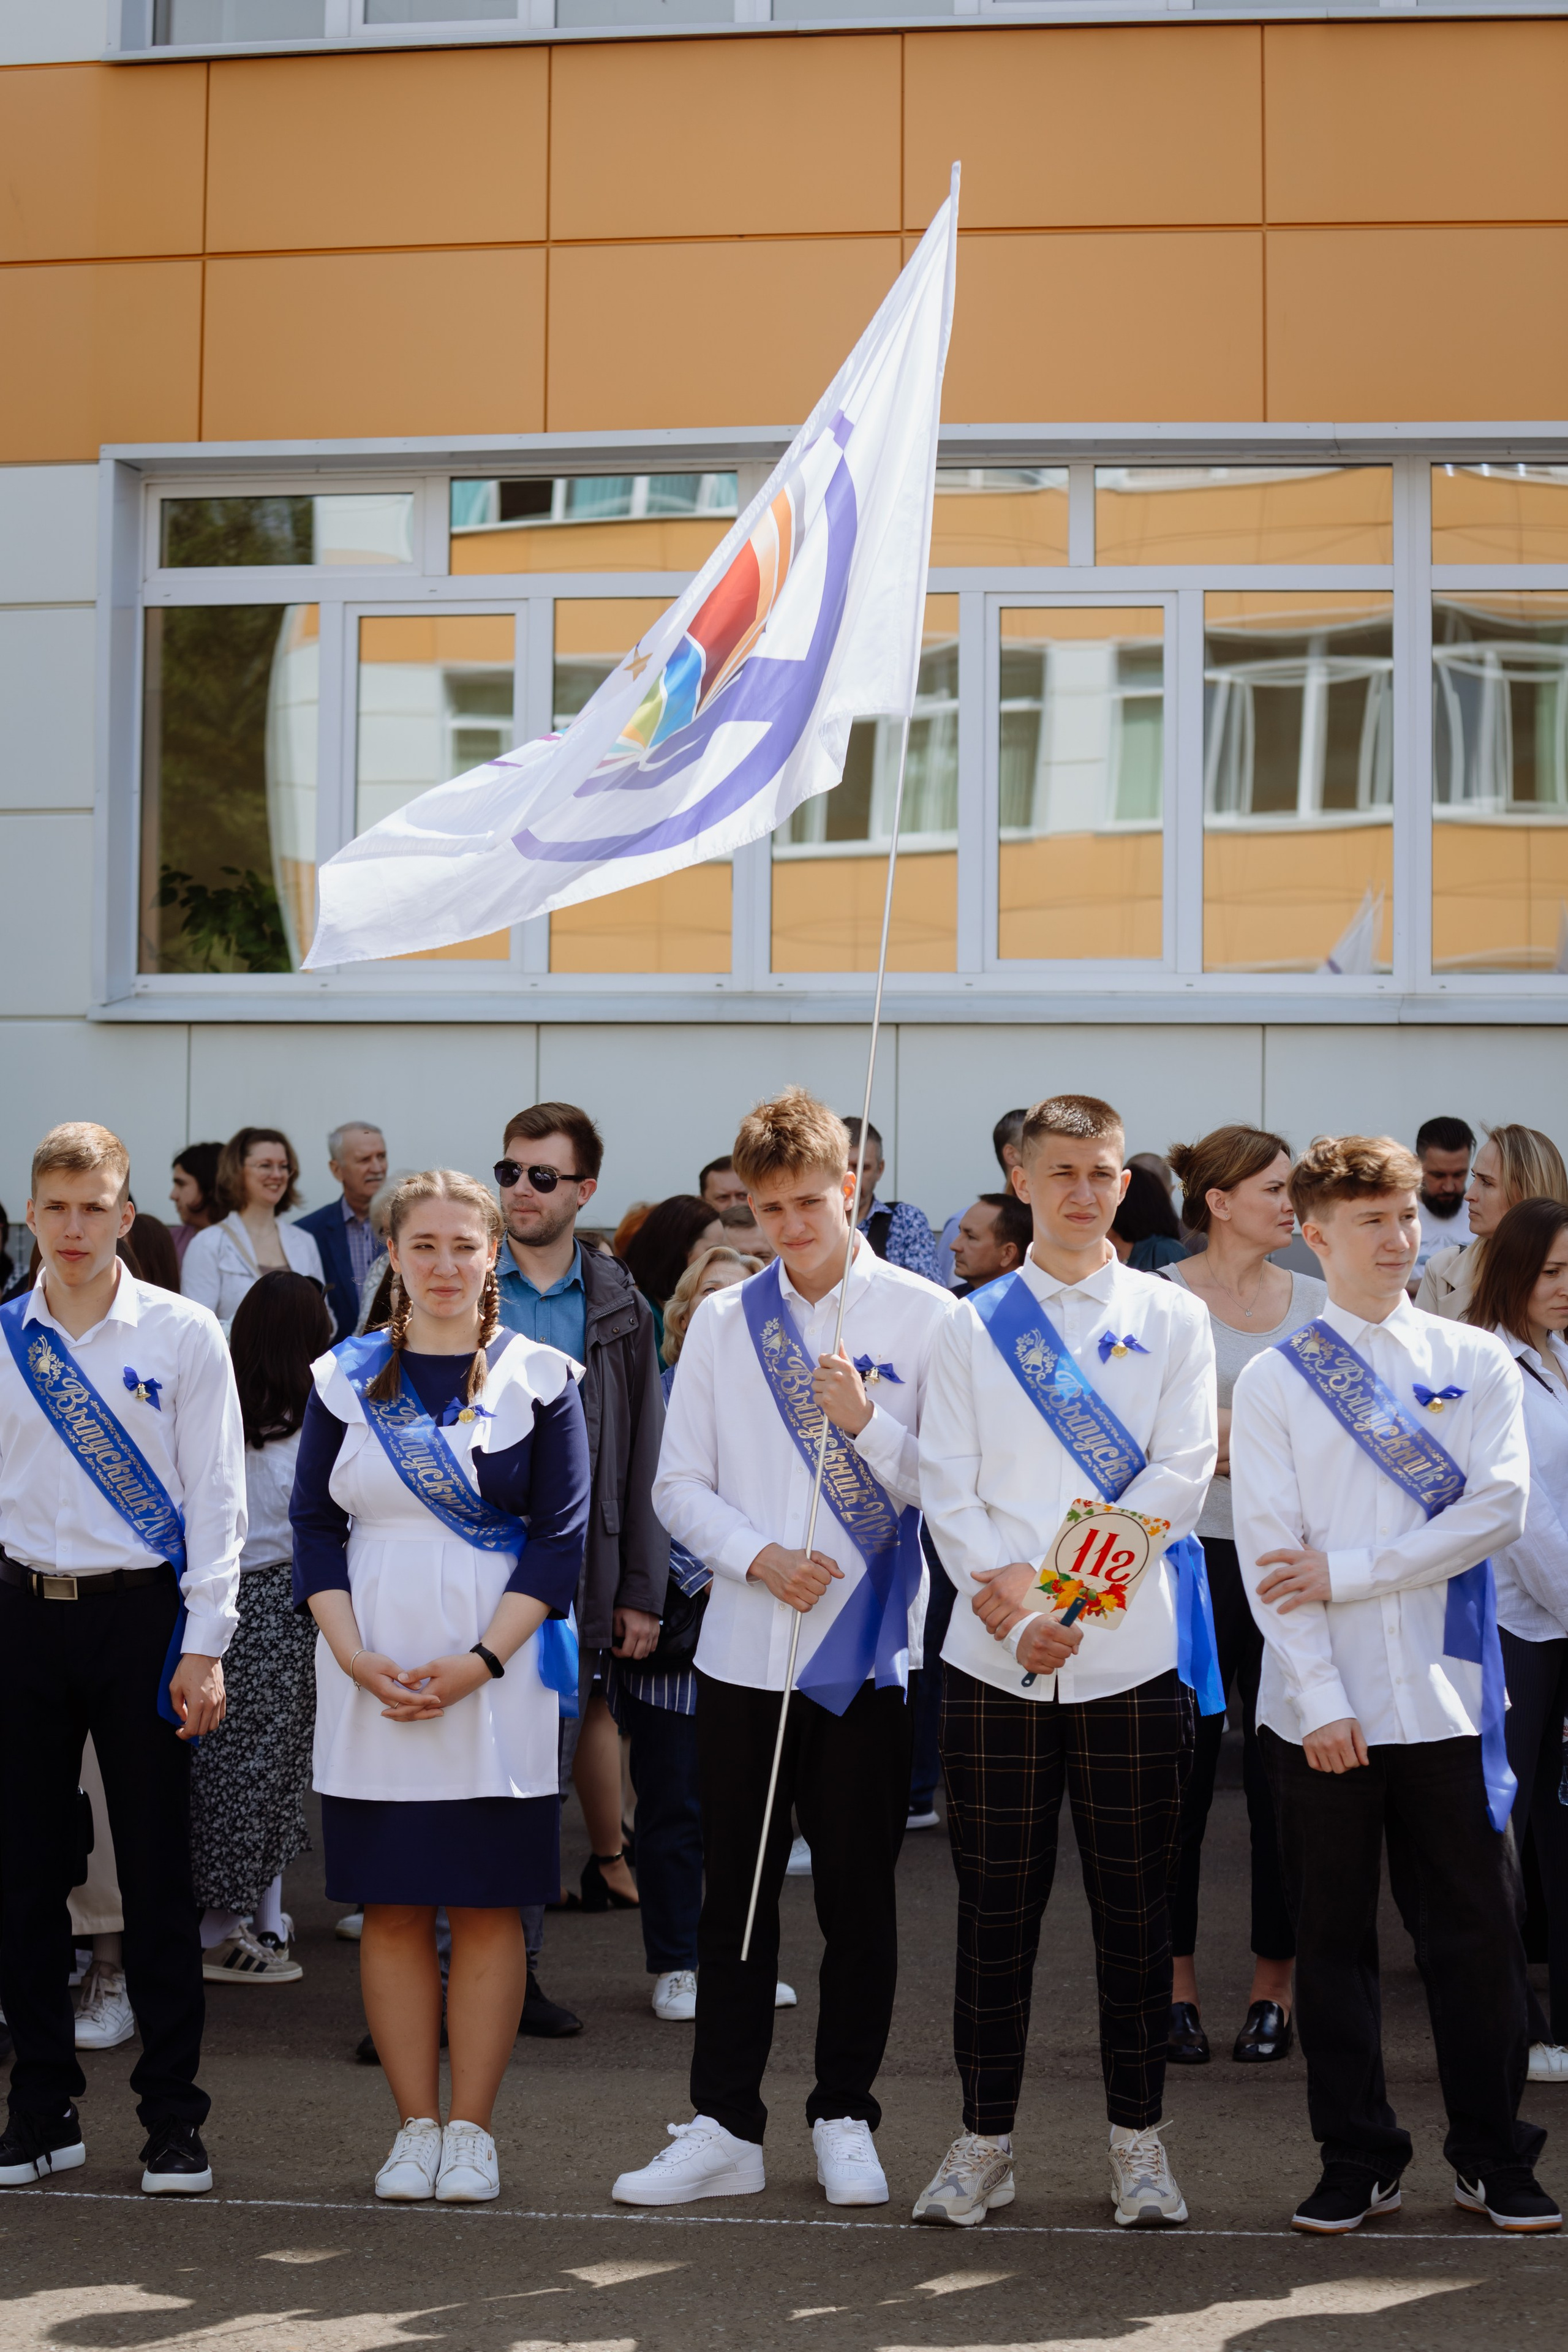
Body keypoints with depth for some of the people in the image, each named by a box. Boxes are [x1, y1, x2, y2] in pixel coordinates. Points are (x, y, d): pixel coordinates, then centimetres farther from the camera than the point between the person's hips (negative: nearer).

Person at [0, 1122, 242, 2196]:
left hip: (140, 1614, -3)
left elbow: (217, 1499, -3)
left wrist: (204, 1647, -9)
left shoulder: (183, 1333, -2)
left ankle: (174, 2117, 13)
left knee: (157, 1874, 3)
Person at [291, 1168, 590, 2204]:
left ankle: (472, 2130, 11)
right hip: (369, 1682, 2)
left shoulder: (539, 1378, 2)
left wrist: (479, 1662, -12)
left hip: (496, 1682, -2)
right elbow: (315, 1525, 5)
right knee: (394, 1908, 5)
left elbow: (562, 1536, -2)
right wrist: (354, 1655, -9)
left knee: (487, 1906, 2)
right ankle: (415, 2125, 15)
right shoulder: (345, 1377, 7)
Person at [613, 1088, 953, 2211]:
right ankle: (725, 2127, 15)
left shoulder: (924, 1317, -2)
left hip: (868, 1649, -2)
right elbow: (680, 1484, 7)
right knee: (735, 1895, 7)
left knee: (859, 1895, 6)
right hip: (745, 1645, 3)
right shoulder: (723, 1321, 8)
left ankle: (845, 2120, 19)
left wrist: (867, 1421, -20)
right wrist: (756, 1556, -9)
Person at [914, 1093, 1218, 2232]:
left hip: (1129, 1654, -1)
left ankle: (1139, 2138, 16)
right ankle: (986, 2138, 15)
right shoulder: (973, 1326, 9)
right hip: (994, 1659, 1)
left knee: (1134, 1903, 5)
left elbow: (1179, 1477, -3)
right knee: (996, 1903, 5)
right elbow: (947, 1487, 3)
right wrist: (1012, 1608, -12)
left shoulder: (1173, 1318, 6)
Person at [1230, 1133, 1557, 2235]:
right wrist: (1319, 1698, -11)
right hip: (1323, 1708, 0)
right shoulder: (1273, 1380, 3)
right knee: (1334, 1938, 6)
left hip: (1448, 1695, 1)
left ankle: (1494, 2159, 18)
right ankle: (1358, 2161, 18)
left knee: (1477, 1932, 4)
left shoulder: (1477, 1361, 6)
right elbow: (1267, 1551, -3)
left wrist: (1347, 1572, -10)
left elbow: (1500, 1508, -5)